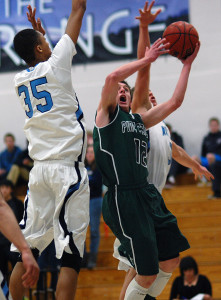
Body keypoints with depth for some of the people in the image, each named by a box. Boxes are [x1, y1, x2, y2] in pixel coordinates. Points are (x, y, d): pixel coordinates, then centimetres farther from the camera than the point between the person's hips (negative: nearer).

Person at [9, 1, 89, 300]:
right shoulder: (54, 67, -3)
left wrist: (37, 32, 46)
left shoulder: (20, 81, 12)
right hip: (68, 169, -6)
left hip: (39, 171, 7)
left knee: (27, 250, 8)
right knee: (70, 255, -9)